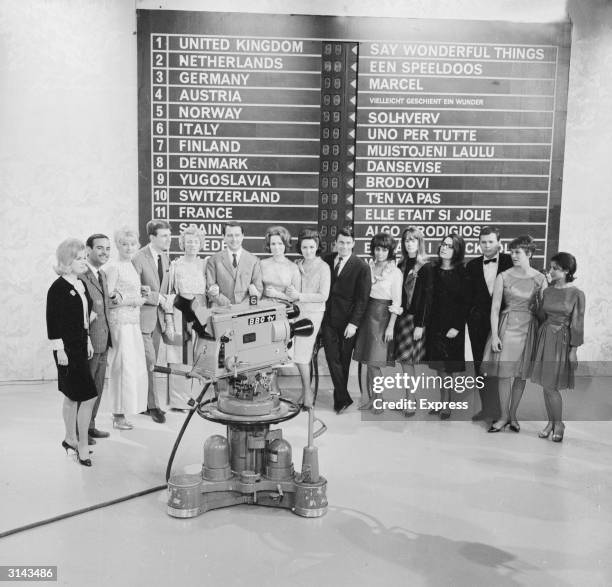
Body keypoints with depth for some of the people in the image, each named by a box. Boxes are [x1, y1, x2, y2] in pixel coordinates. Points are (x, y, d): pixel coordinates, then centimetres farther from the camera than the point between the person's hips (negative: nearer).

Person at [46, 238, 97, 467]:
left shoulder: (81, 285, 10)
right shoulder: (58, 288, -14)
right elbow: (52, 322, -15)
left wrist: (88, 341, 16)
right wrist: (59, 350, -17)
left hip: (80, 345, 8)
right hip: (67, 347, -8)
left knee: (72, 395, 18)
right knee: (88, 395, -10)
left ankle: (70, 438, 30)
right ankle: (82, 445, 0)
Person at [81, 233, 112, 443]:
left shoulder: (102, 274, 13)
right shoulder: (80, 276, -18)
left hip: (103, 341, 9)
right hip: (88, 341, -9)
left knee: (98, 387, 18)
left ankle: (90, 425, 32)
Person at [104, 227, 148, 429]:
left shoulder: (131, 267, 15)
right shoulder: (113, 268, -10)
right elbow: (107, 298, -15)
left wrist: (139, 294, 4)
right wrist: (132, 300, -12)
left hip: (133, 322, 8)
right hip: (120, 322, -8)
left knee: (135, 367, 10)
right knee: (123, 367, -6)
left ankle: (120, 412, 20)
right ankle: (118, 415, 4)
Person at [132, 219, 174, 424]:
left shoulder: (165, 257, 9)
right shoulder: (138, 259, -14)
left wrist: (169, 318, 8)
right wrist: (158, 298, -17)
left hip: (159, 317, 7)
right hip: (143, 317, -7)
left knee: (150, 362, 13)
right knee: (149, 362, -5)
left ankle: (143, 401, 25)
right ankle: (153, 405, 6)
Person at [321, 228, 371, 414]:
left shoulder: (361, 267, -7)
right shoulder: (327, 261, 4)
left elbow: (362, 298, -8)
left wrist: (354, 323, -14)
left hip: (347, 321, -3)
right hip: (328, 318, 3)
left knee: (343, 360, 8)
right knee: (332, 358, -2)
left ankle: (340, 397, 21)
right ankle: (343, 398, 5)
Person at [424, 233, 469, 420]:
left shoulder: (462, 273, -5)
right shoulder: (432, 270, 6)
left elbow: (465, 303, -8)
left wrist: (457, 327, -14)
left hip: (452, 327, -4)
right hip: (434, 325, 4)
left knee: (446, 368, -1)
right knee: (439, 367, 8)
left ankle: (445, 406, 8)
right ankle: (442, 404, 16)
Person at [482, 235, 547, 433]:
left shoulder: (539, 279, 0)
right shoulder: (503, 277, -3)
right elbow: (495, 308, -3)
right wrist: (495, 335, -8)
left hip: (529, 328, 1)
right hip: (507, 326, -1)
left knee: (521, 374, 6)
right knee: (505, 373, -2)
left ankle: (512, 414, 21)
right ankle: (504, 416, 11)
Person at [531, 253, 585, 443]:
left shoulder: (576, 294, -8)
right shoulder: (547, 291, 7)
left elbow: (577, 323, -8)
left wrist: (574, 350, -9)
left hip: (562, 340, -5)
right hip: (544, 338, 5)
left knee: (551, 386, -6)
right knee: (546, 385, 8)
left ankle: (559, 424, 13)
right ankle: (551, 422, 22)